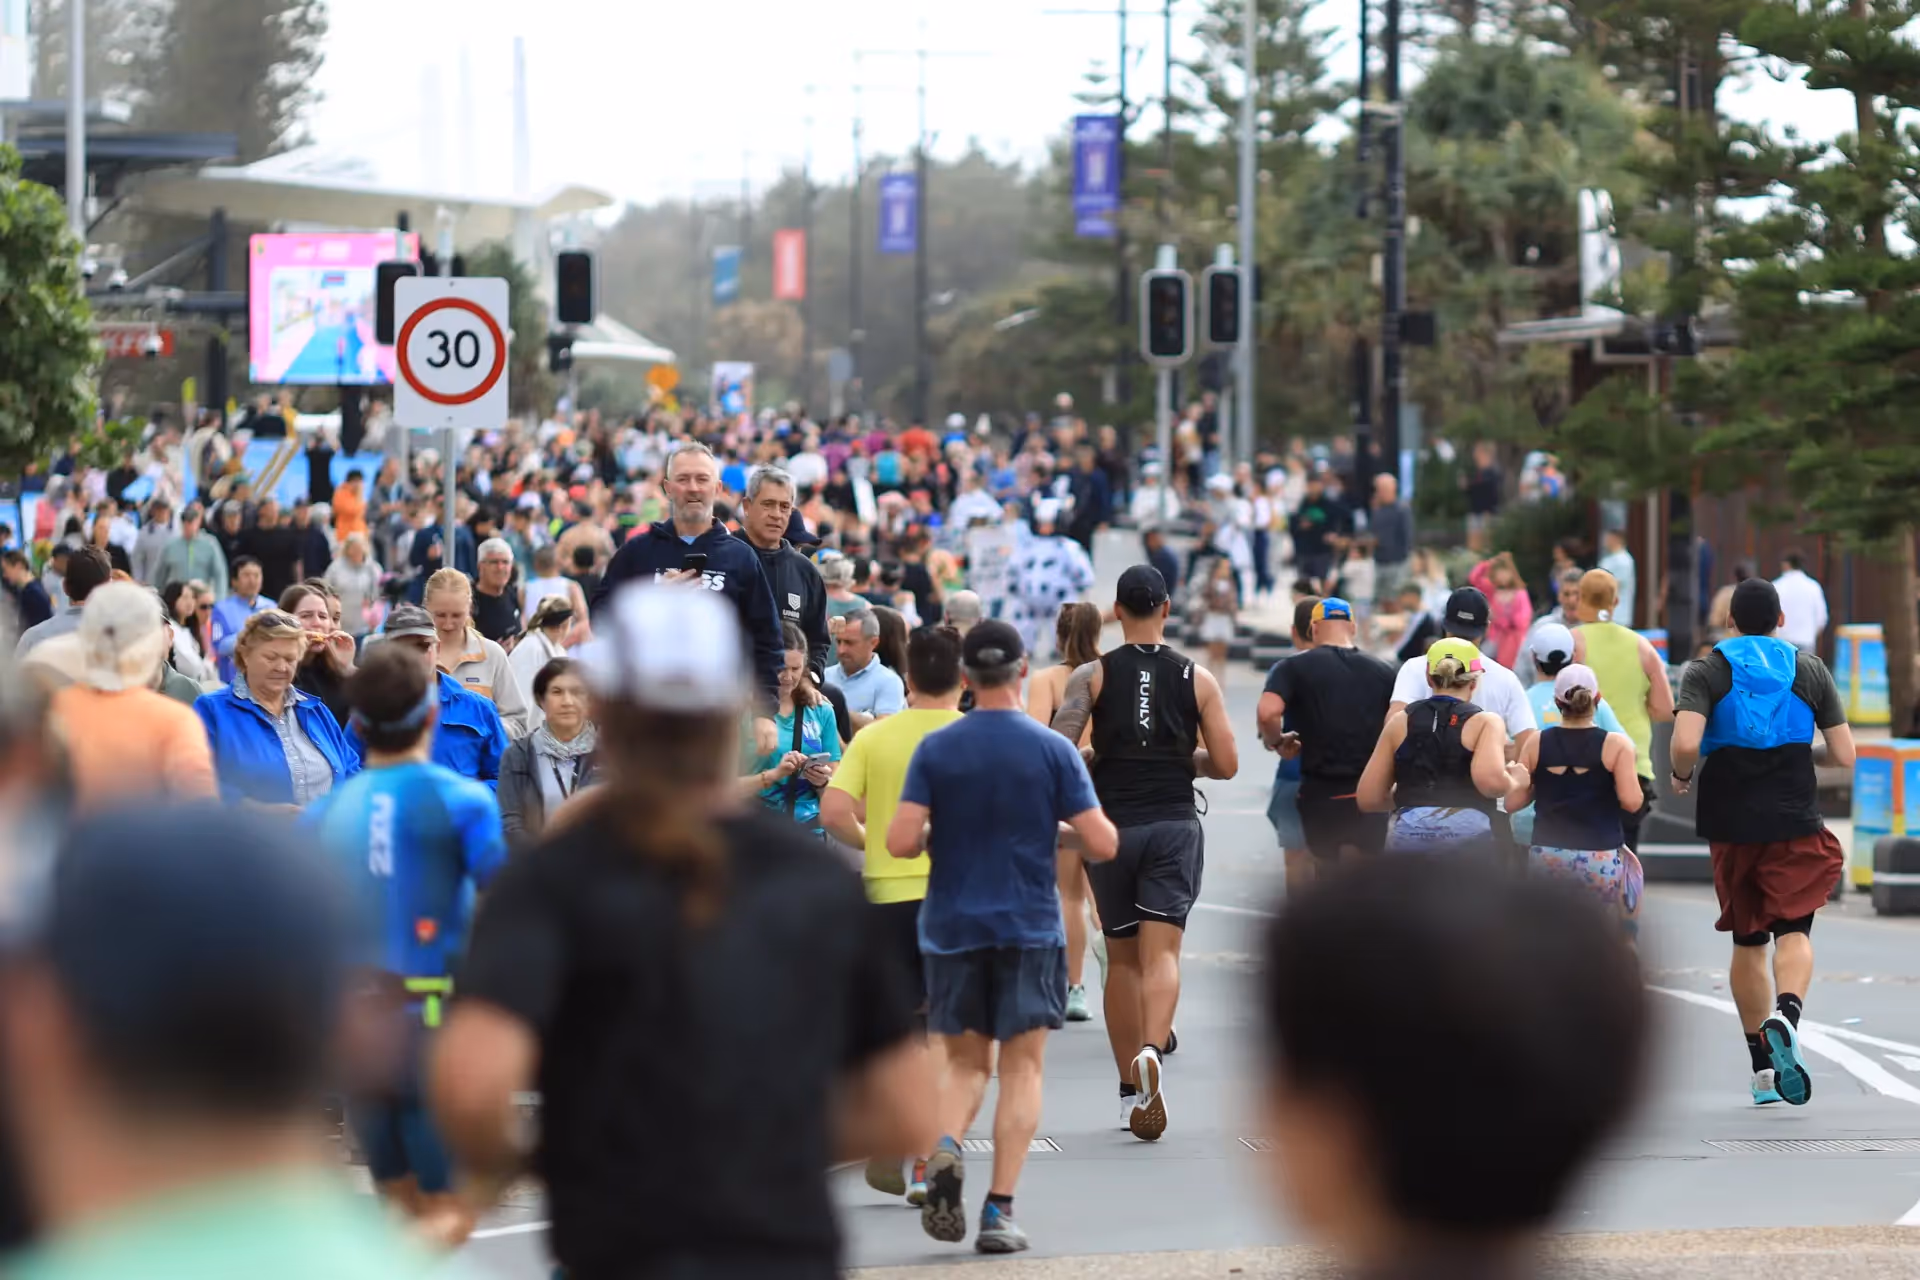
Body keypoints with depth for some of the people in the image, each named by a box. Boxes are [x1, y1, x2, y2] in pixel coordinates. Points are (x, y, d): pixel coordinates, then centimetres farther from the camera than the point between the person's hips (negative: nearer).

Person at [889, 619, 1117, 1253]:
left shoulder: (935, 749, -2)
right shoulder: (1053, 750, -5)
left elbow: (900, 842, -10)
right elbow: (1102, 845, -8)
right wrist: (1072, 835, 14)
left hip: (952, 931, 1)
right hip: (1029, 931, -1)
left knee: (967, 1063, 14)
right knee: (1022, 1066, 6)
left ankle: (945, 1148, -16)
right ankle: (1000, 1211, -2)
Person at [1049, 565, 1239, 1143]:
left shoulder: (1092, 676, -1)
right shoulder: (1197, 678, 1)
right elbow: (1225, 765, 1)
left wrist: (1089, 769, 10)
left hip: (1110, 828, 1)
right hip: (1174, 825, -1)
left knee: (1121, 959, 12)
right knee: (1161, 954, -8)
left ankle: (1130, 1091, 17)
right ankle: (1152, 1051, -36)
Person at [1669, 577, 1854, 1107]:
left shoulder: (1706, 670, 0)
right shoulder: (1810, 670, 5)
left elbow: (1685, 743, -16)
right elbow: (1844, 756, 3)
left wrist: (1682, 776, 5)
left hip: (1731, 822, 1)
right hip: (1795, 821, -1)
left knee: (1747, 941, 13)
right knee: (1794, 930, -5)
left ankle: (1762, 1069, 15)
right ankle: (1785, 1014, -37)